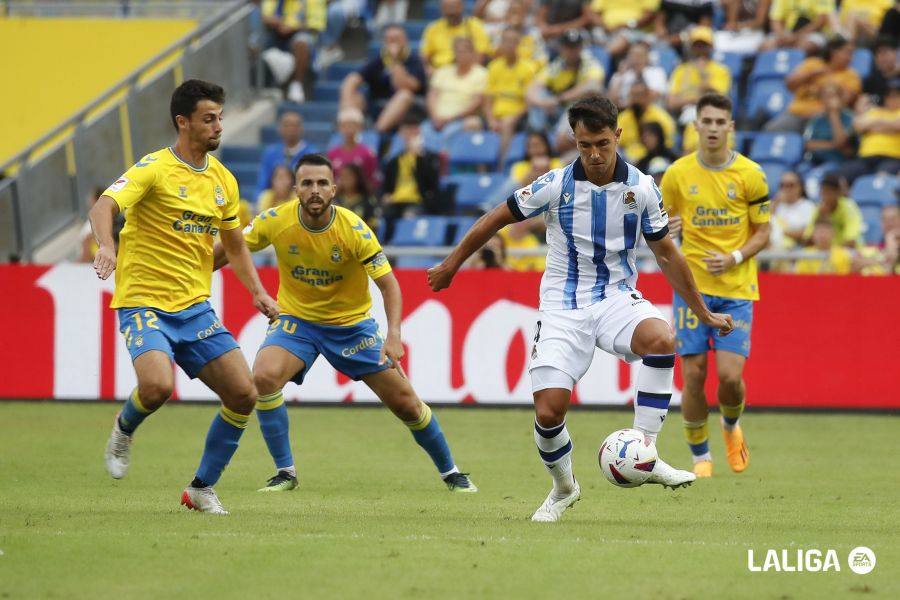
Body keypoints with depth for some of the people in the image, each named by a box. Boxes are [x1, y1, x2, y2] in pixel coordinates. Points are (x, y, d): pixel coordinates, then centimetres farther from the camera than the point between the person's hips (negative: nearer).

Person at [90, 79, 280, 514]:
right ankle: (124, 430, 7)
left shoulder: (223, 180, 10)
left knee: (244, 394, -4)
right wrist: (106, 246, -46)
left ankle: (202, 489, 13)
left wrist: (258, 292, 10)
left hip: (195, 308, 6)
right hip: (145, 303, -6)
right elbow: (103, 207, -26)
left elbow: (234, 245, 24)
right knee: (157, 385, -30)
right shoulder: (156, 169, -11)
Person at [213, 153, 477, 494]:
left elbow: (388, 284, -21)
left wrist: (394, 335, -35)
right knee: (263, 376, -28)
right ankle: (285, 472, -13)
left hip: (352, 323, -1)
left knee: (405, 402, 0)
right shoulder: (275, 222, -18)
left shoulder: (354, 229, -23)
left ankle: (449, 472, 24)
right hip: (296, 320, 1)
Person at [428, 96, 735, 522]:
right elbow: (496, 219, 5)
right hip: (563, 306, 0)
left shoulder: (641, 188, -4)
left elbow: (666, 252, 9)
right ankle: (563, 488, 19)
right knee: (548, 411, -12)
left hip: (616, 298, 1)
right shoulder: (555, 185, -9)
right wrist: (451, 264, 14)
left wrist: (704, 313, 13)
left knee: (662, 339, -34)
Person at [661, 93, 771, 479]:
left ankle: (731, 427, 24)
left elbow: (762, 233, 4)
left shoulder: (750, 174, -2)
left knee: (730, 375, -10)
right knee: (693, 376, -5)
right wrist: (667, 232, -14)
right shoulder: (677, 174, 1)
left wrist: (734, 258, -14)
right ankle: (700, 457, 12)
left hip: (737, 288, -1)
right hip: (692, 286, 1)